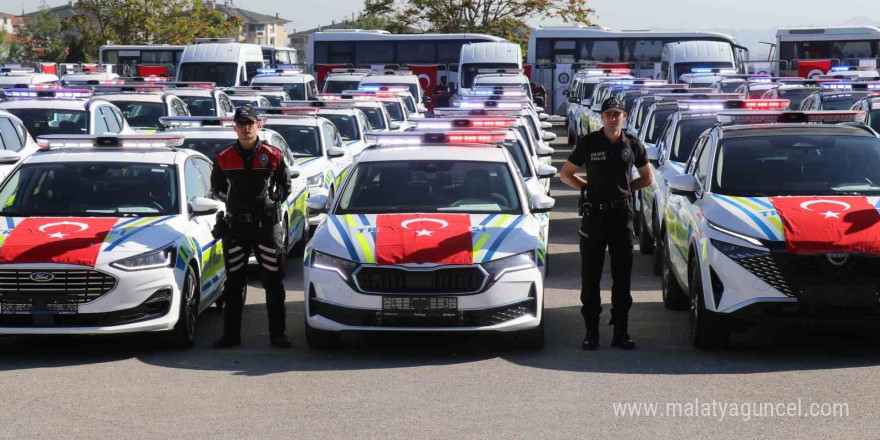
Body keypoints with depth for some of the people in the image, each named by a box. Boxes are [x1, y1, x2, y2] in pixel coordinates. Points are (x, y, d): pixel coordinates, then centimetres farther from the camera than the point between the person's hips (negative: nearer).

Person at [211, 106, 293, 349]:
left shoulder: (273, 156, 1)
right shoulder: (224, 158, 4)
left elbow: (285, 187, 12)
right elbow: (216, 187, 17)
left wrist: (270, 200, 0)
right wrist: (236, 200, 7)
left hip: (267, 225, -1)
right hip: (235, 226, 1)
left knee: (273, 281, 1)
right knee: (233, 283, 4)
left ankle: (277, 333, 6)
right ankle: (231, 333, 9)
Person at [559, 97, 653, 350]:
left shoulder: (633, 145, 5)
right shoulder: (588, 143, 0)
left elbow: (647, 177, 18)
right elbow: (566, 174, 9)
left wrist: (625, 188, 6)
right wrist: (589, 187, 1)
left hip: (622, 214, 1)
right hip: (594, 214, -1)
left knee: (622, 275, 4)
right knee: (590, 275, 0)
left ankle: (621, 331, 10)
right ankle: (591, 332, 4)